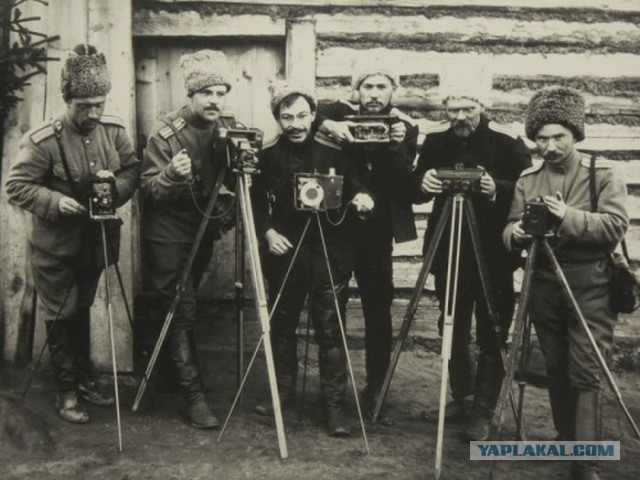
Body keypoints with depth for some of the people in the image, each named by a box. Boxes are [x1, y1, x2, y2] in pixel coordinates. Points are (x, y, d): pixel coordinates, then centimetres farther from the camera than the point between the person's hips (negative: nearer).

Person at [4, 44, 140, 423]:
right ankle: (67, 393, 20)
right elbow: (17, 186, -15)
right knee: (60, 317, 6)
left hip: (95, 241, 5)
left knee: (82, 311, 20)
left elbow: (134, 169, 1)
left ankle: (86, 380, 34)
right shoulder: (43, 140, -20)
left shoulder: (113, 128, -6)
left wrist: (117, 185, -20)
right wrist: (55, 201, -29)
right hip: (56, 246, -4)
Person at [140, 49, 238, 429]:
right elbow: (149, 190, -17)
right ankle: (194, 393, 0)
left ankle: (163, 372, 37)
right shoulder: (166, 132, -15)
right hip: (169, 234, -5)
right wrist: (172, 174, -36)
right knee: (183, 313, -7)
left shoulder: (230, 129, -1)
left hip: (204, 231, 5)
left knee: (183, 309, 17)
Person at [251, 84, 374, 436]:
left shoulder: (335, 153, -2)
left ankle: (334, 406, 9)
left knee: (331, 332, -1)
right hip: (284, 252, 3)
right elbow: (256, 204, 8)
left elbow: (353, 190, 4)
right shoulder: (267, 157, 3)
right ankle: (283, 394, 29)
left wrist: (360, 198, -18)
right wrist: (267, 231, -8)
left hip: (329, 254, -2)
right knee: (281, 326, 12)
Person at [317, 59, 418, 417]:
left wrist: (398, 147, -23)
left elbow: (406, 189, -8)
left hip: (376, 230, 0)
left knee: (378, 310, 2)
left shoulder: (405, 127, 1)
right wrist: (325, 125, -20)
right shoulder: (340, 113, 2)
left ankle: (376, 388, 16)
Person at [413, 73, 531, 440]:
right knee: (453, 330, 13)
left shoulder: (507, 142, -9)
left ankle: (484, 413, 10)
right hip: (449, 250, 4)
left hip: (493, 253, -4)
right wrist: (423, 183, -15)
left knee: (491, 334, 0)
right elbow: (416, 190, 7)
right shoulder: (435, 139, 2)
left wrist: (499, 189, -26)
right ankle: (460, 399, 29)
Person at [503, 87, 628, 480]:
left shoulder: (604, 173, -2)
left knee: (586, 372, -8)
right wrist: (516, 233, -19)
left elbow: (616, 226, -13)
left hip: (590, 285, -4)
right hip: (544, 283, 4)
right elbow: (510, 232, 5)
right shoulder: (527, 179, 9)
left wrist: (569, 218, -27)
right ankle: (567, 442, 29)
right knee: (556, 369, 13)